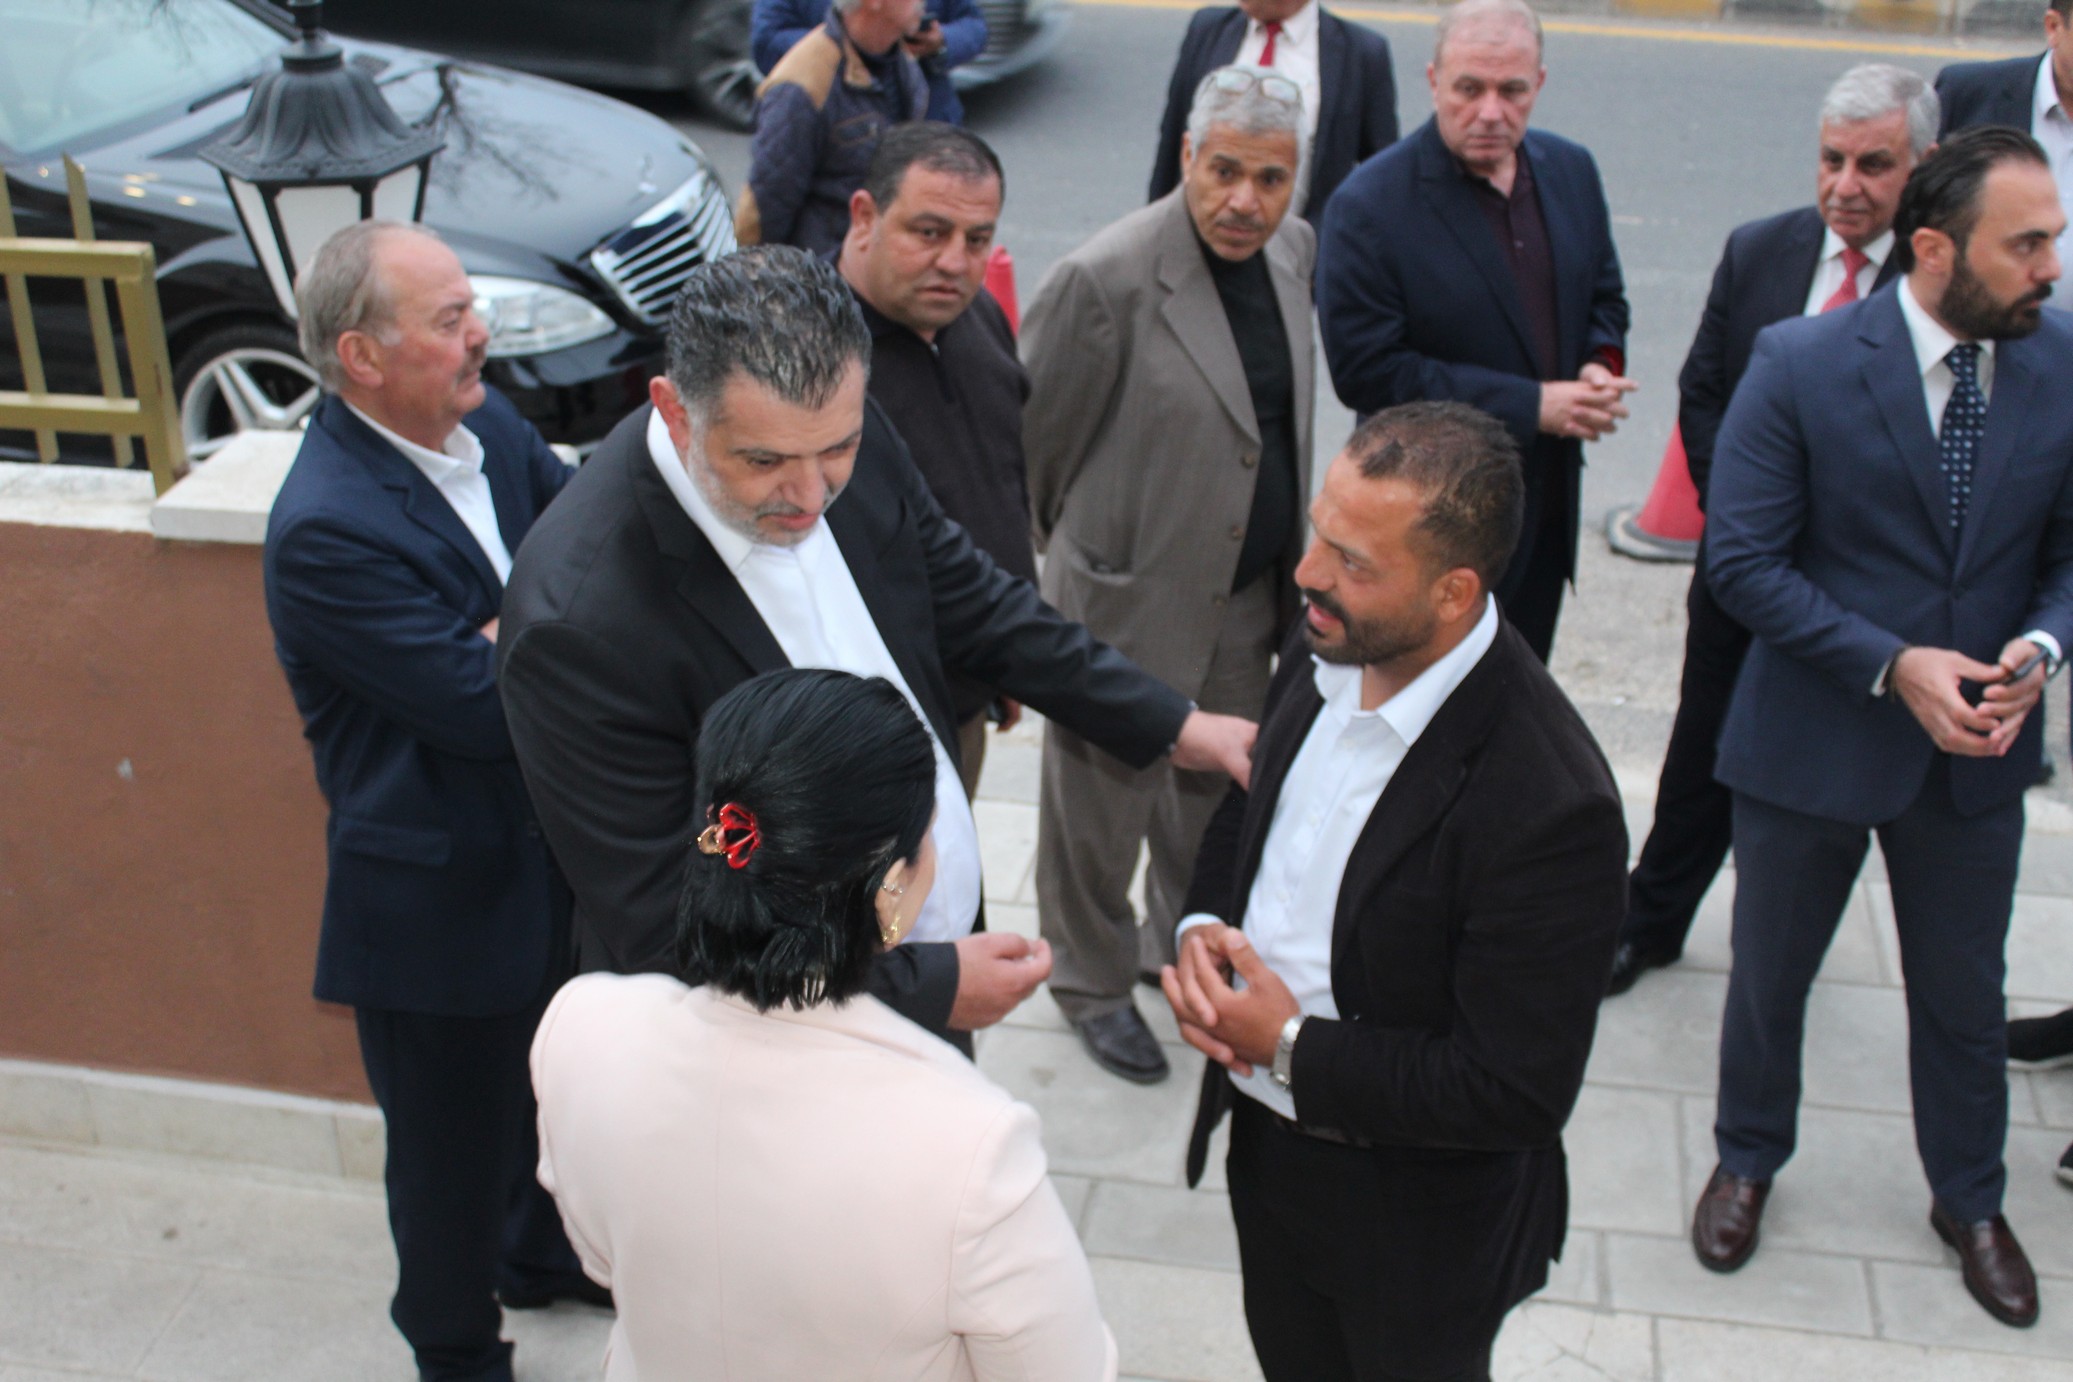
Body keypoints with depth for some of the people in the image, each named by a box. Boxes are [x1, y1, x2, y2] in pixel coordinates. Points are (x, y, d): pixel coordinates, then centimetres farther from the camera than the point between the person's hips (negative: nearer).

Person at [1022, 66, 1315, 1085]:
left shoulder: (1292, 249, -1)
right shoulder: (1106, 281, -25)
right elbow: (1034, 438, -13)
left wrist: (1299, 559, 17)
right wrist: (1079, 544, 1)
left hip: (1251, 591, 7)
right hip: (1135, 597, -7)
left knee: (1220, 787, 23)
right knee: (1105, 802, 12)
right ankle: (1092, 986, 36)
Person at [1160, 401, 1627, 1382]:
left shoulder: (1548, 806, -34)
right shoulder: (1322, 656, -11)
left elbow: (1518, 1094, -28)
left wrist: (1291, 1049, -24)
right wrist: (1202, 927, -11)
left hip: (1415, 1221, -6)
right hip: (1265, 1138, 6)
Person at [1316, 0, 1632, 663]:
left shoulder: (1571, 170, 3)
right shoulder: (1369, 208, -18)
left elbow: (1604, 295, 16)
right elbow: (1366, 372, -21)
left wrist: (1600, 368, -8)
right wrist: (1532, 405, -22)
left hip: (1551, 507, 6)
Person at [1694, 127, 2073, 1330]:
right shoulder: (1802, 365, -17)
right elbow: (1744, 561, -16)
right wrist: (1893, 666, -22)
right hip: (1814, 737, -2)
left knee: (1966, 994, 19)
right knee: (1771, 974, 18)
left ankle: (1971, 1201, 44)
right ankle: (1749, 1161, 45)